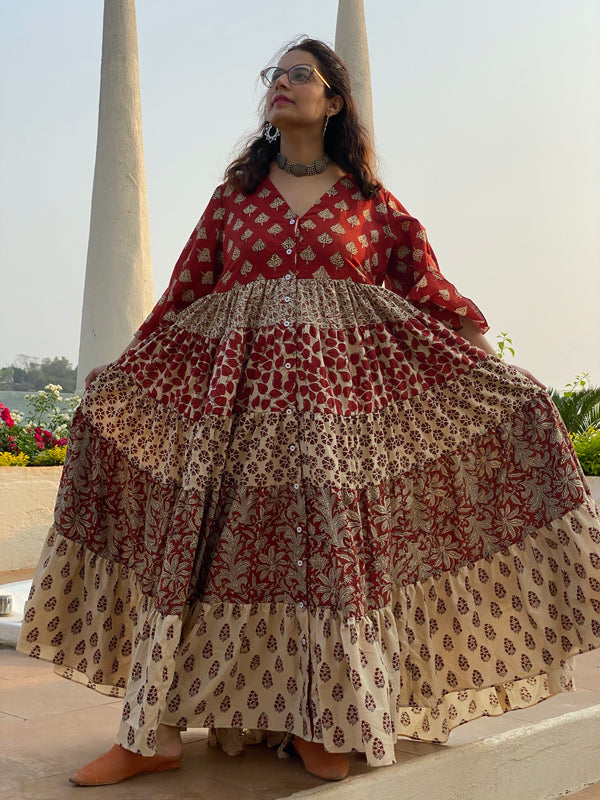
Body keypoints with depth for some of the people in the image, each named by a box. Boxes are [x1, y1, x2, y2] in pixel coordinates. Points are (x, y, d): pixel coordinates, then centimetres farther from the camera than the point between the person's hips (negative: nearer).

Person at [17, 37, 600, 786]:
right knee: (197, 543, -4)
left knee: (332, 545, -4)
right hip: (236, 385, 1)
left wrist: (492, 366, 3)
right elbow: (186, 287, 14)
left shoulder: (369, 199, 11)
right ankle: (155, 732, 0)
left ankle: (320, 724, 9)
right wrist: (124, 372, 12)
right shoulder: (236, 192, 15)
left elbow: (428, 288, 10)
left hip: (341, 385, -1)